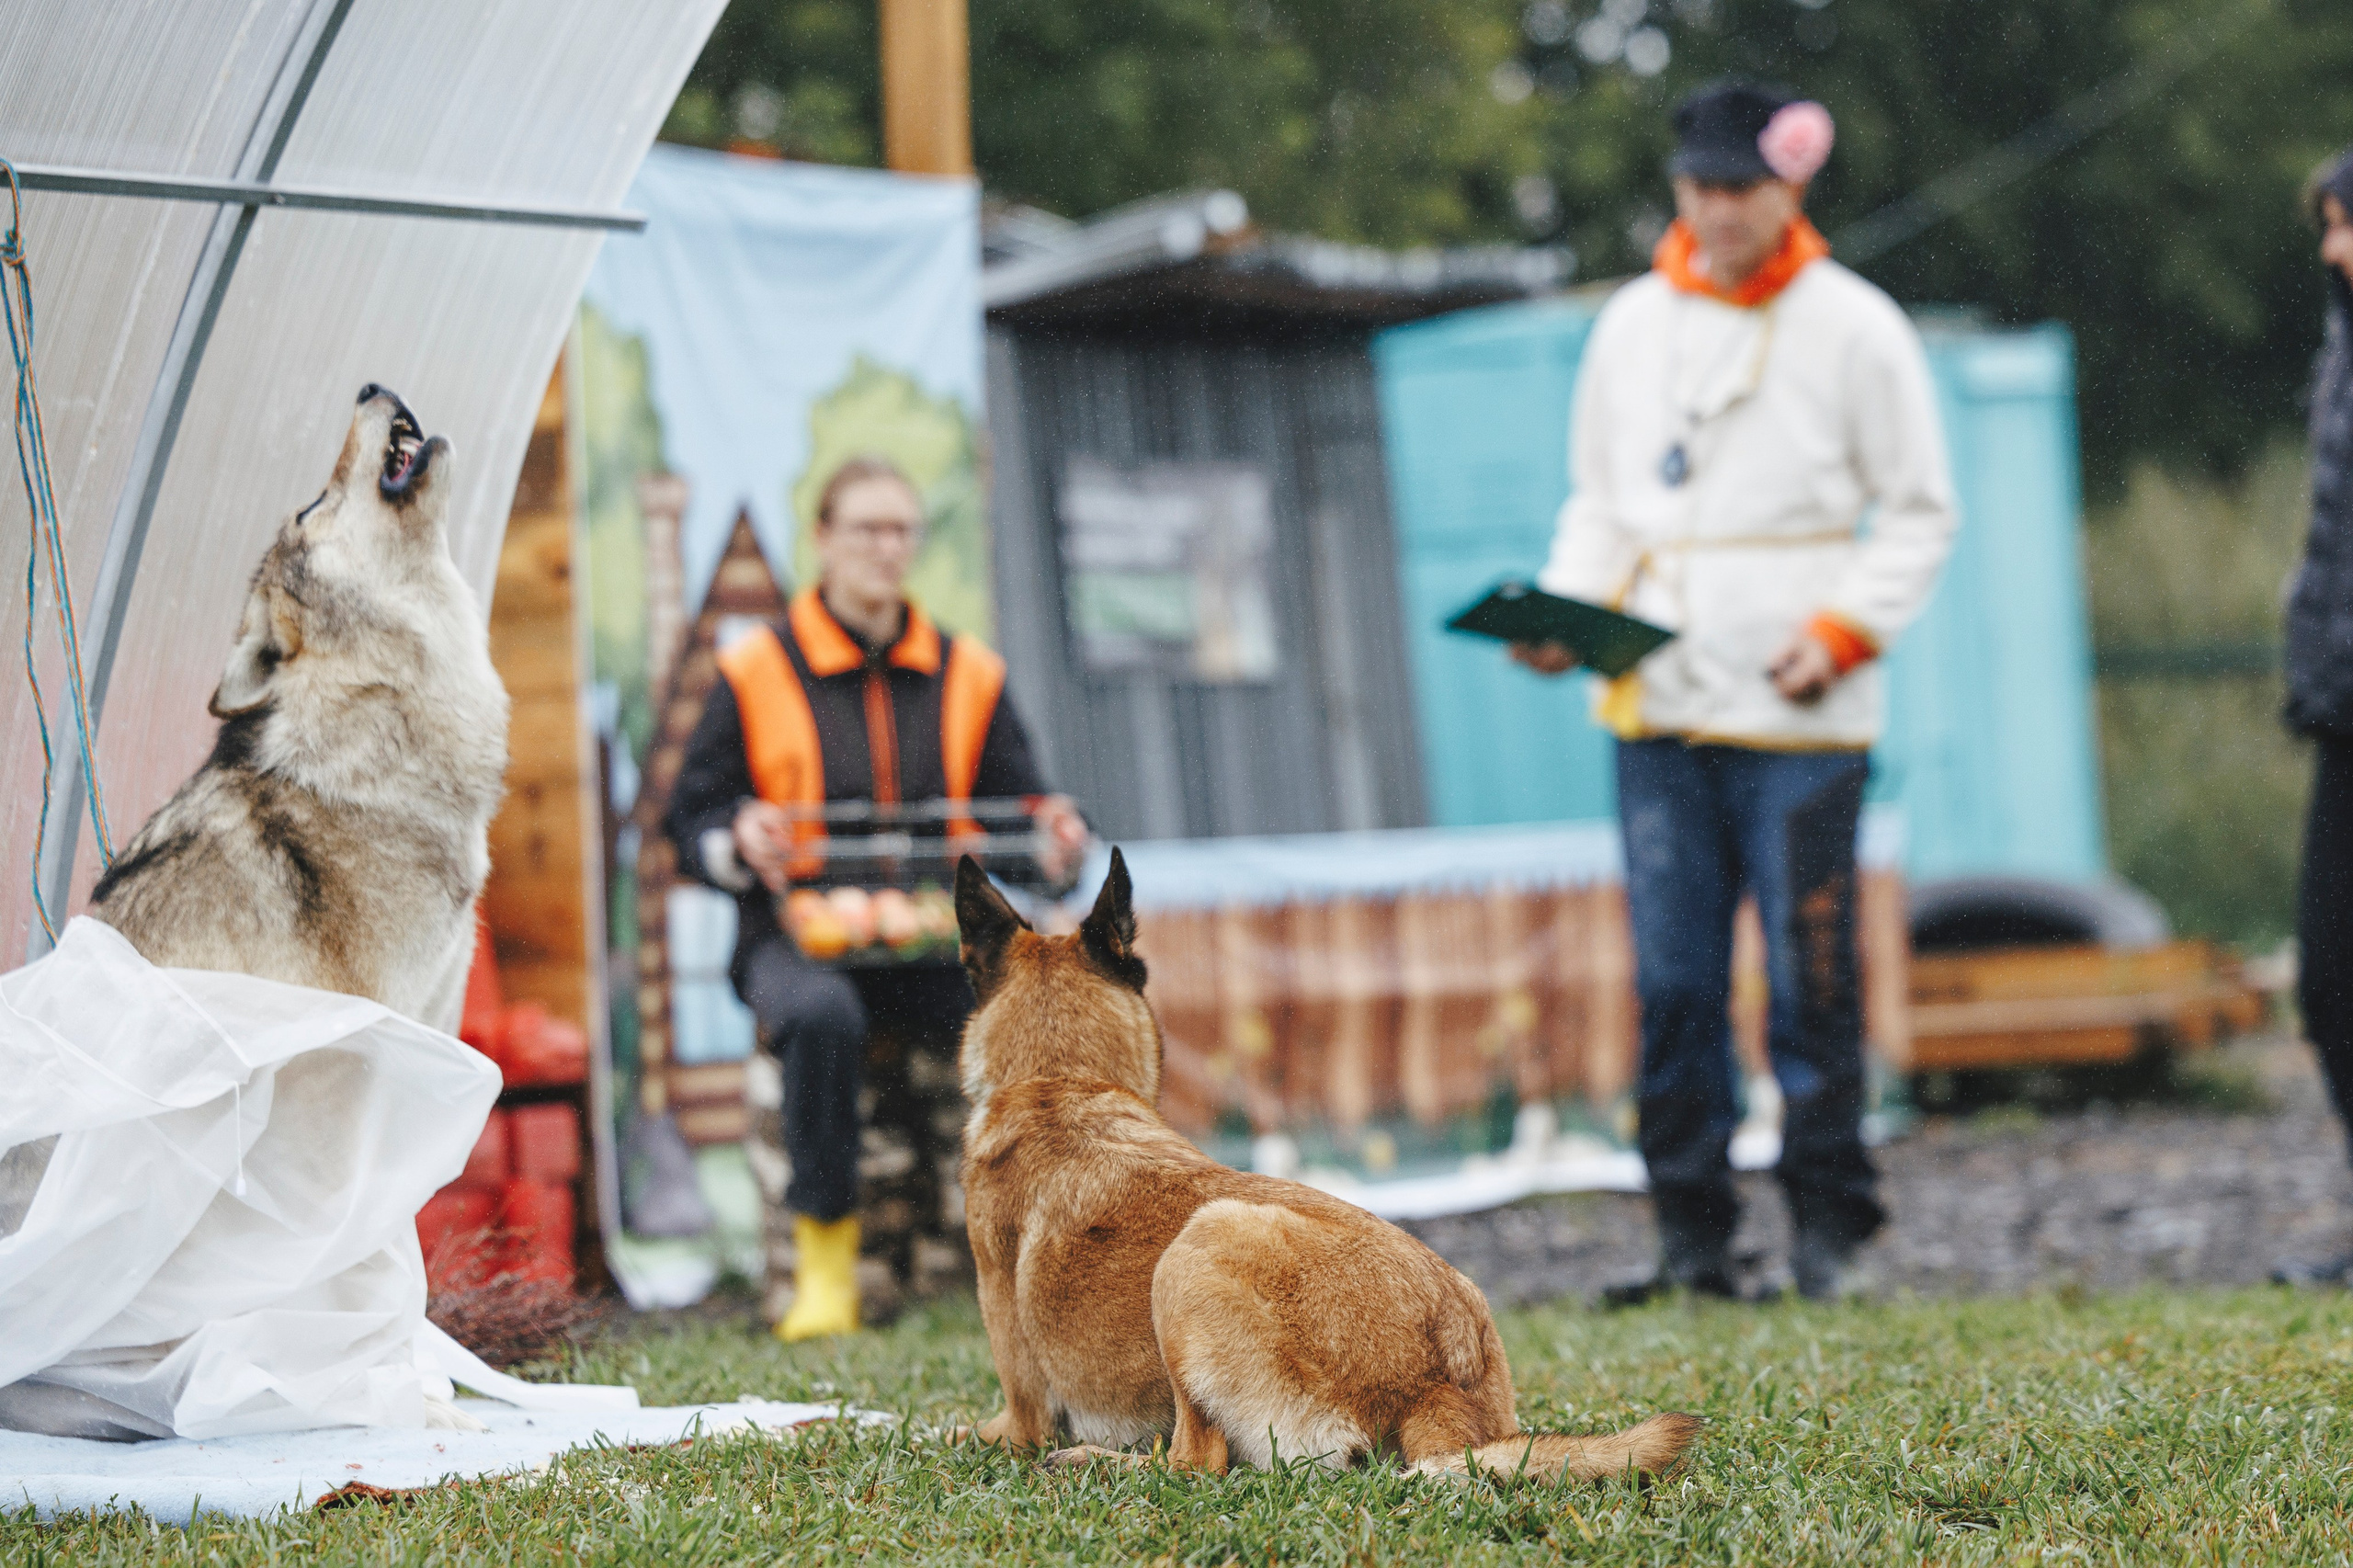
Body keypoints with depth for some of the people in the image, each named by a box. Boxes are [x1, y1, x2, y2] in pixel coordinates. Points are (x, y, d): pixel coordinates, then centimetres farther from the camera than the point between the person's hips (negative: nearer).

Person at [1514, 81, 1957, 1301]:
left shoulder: (1854, 327, 2)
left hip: (1799, 718, -4)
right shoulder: (1633, 323, 14)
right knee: (1672, 984, 2)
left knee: (1810, 982, -3)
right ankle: (1691, 1232, 8)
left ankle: (1829, 1225, 6)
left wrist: (1844, 631, -9)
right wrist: (1561, 611, 3)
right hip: (1654, 708, 4)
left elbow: (1919, 511, 5)